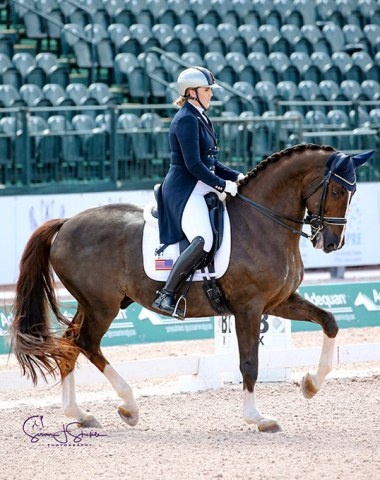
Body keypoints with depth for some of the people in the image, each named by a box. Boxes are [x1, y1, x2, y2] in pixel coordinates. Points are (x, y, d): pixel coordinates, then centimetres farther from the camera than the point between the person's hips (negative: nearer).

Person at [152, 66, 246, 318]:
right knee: (203, 241, -30)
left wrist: (236, 176, 10)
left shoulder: (200, 118, 18)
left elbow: (210, 161, 22)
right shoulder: (186, 120, -13)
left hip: (201, 189, 11)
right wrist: (222, 184, -17)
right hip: (184, 190, -11)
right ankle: (166, 295, -27)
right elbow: (193, 165, -20)